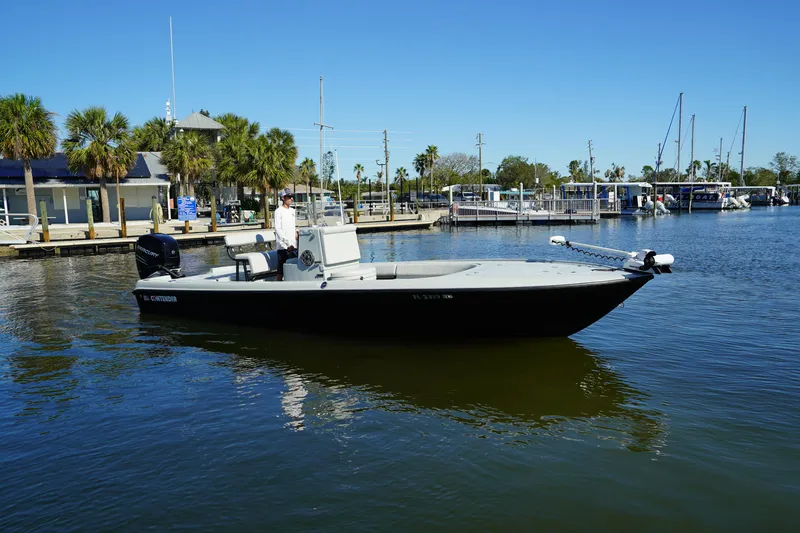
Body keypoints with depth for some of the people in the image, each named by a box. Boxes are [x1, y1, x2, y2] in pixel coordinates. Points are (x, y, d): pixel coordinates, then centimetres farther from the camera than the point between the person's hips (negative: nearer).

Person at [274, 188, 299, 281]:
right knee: (280, 272, -6)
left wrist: (296, 232, 2)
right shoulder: (279, 211, -3)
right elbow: (278, 229, -10)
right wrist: (287, 244, -16)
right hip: (283, 246, -6)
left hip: (294, 246, 6)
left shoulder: (292, 211, 16)